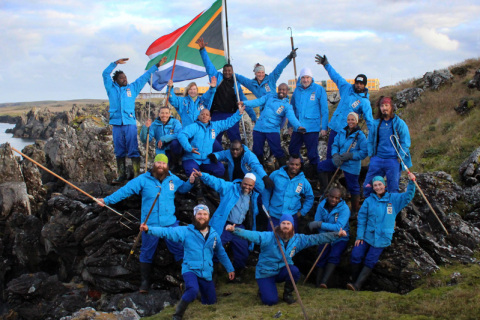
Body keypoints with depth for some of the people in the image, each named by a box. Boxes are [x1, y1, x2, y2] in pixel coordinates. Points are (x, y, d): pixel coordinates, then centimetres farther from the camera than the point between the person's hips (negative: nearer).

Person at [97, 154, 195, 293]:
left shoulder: (173, 179, 5)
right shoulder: (143, 179, -4)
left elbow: (183, 188, 22)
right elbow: (125, 190, -5)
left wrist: (190, 182, 0)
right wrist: (107, 200, -9)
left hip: (170, 224, 2)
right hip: (150, 224, -2)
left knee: (179, 250, 3)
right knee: (147, 253, 8)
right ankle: (145, 281, 23)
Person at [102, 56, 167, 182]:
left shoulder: (132, 87, 16)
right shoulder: (112, 88, 14)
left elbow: (145, 76, 20)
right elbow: (105, 74, 9)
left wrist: (157, 65, 22)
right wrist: (115, 63, 3)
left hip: (130, 123, -1)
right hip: (116, 123, 1)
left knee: (133, 150, -6)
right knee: (119, 151, 5)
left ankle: (137, 175, -7)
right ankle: (121, 175, 11)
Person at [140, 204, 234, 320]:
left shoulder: (214, 234, 7)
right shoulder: (186, 231, -4)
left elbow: (221, 253, 19)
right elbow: (167, 232, -13)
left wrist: (230, 268, 23)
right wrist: (149, 229, -26)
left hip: (206, 273, 5)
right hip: (190, 270, -4)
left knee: (211, 301, 9)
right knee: (193, 290, -34)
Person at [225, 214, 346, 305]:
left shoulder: (297, 239, -6)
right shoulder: (268, 237, -19)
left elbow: (316, 238, -5)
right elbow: (251, 235, -32)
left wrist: (336, 234, -11)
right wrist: (234, 229, -49)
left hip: (282, 271, 4)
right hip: (265, 273, -4)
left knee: (294, 271, -31)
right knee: (271, 301, -21)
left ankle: (287, 294, -1)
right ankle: (263, 289, 17)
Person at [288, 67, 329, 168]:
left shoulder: (319, 89, -3)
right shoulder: (297, 90, 10)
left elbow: (324, 110, -2)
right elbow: (292, 108, 18)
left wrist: (324, 127, -6)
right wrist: (290, 125, 16)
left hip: (312, 128, -5)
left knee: (312, 154, -2)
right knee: (293, 150, 12)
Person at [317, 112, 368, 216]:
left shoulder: (360, 135, -14)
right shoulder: (342, 132, 3)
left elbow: (364, 152, -15)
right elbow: (335, 145, 7)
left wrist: (350, 155, -22)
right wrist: (335, 155, -13)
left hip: (352, 165, -6)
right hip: (339, 160, 6)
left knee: (353, 187, 1)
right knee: (321, 166, 2)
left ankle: (355, 210, 18)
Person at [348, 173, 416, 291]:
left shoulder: (393, 199, 7)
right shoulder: (368, 201, 7)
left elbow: (408, 196, 0)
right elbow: (361, 219, 5)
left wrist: (411, 182, -16)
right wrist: (359, 236, -2)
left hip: (382, 238, -2)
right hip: (367, 235, 2)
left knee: (370, 261, -10)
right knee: (356, 255, -13)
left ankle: (357, 286, -10)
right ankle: (354, 281, 3)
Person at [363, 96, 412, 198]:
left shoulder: (399, 123, 1)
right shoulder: (376, 123, 10)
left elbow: (405, 142, 0)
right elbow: (370, 141, 18)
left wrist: (400, 158, -7)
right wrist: (371, 155, 8)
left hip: (393, 160, -3)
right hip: (377, 159, 3)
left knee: (393, 189, 1)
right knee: (367, 186, 0)